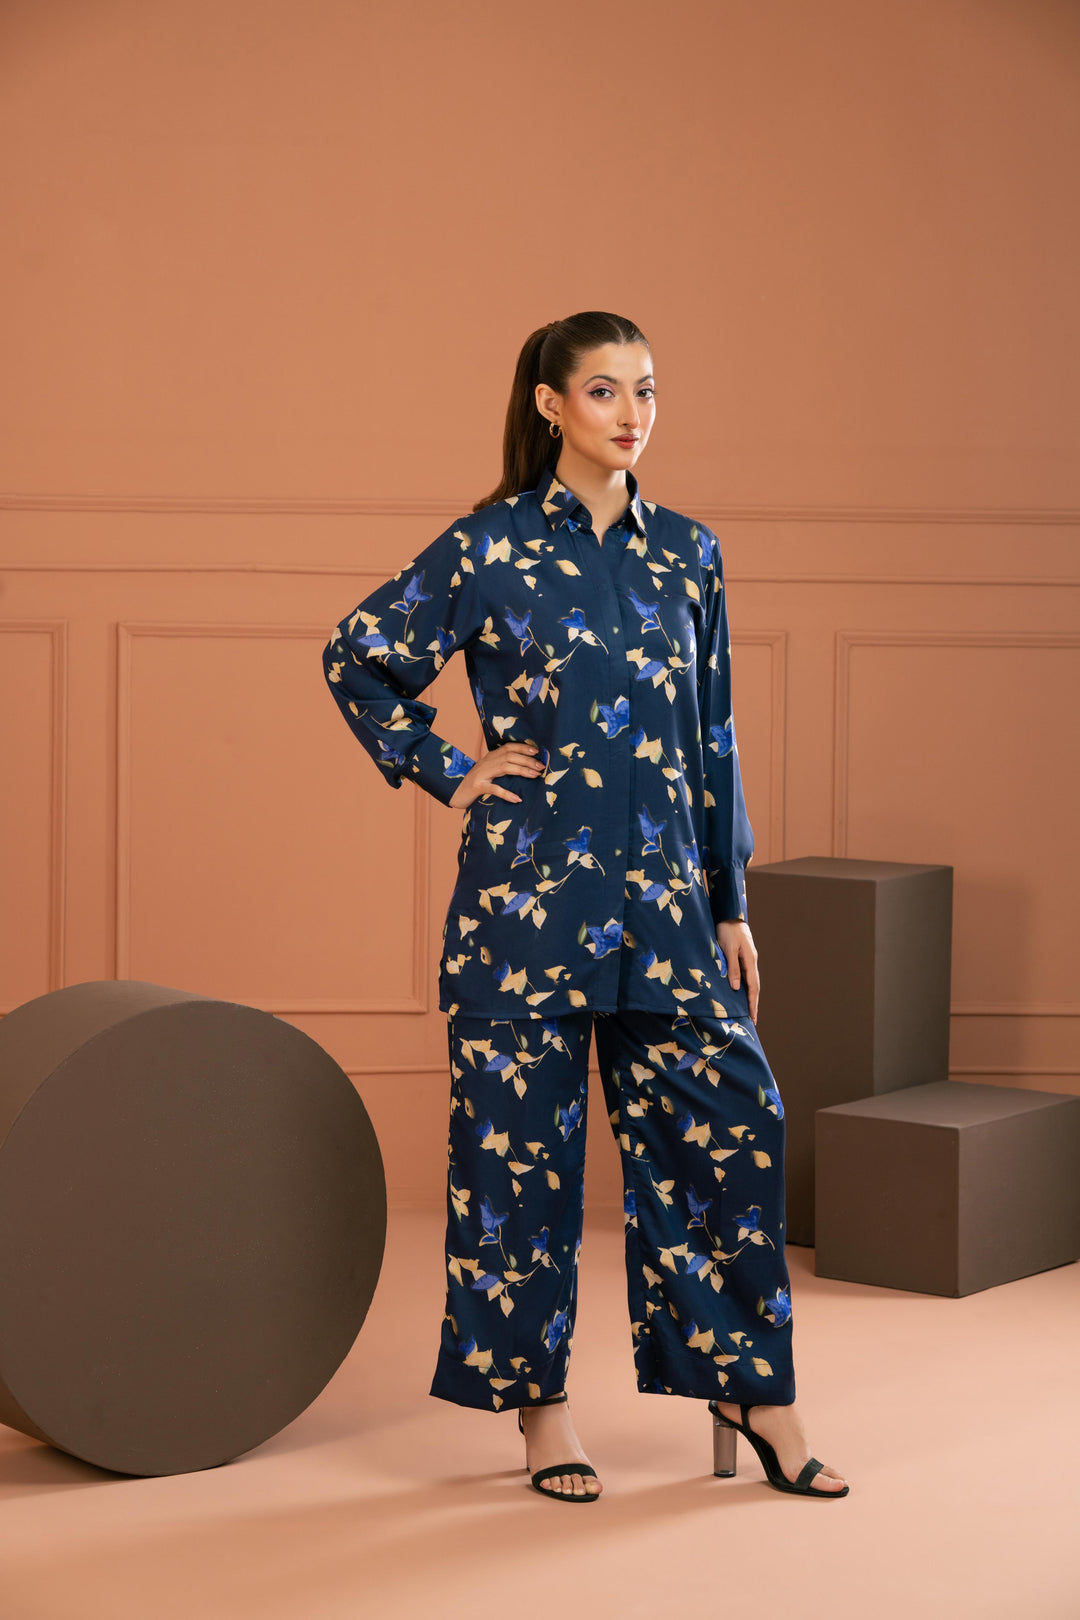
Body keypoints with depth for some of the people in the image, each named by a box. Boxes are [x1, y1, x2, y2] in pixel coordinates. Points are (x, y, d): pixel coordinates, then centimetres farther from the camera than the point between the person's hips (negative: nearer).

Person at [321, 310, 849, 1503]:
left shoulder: (686, 551, 9)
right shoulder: (490, 548, -3)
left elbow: (712, 734, 12)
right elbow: (357, 656, 5)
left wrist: (729, 902, 12)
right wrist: (445, 774, -1)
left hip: (662, 894, 4)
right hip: (530, 889, -4)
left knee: (726, 1122, 1)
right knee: (523, 1146, 2)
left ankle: (748, 1390, 14)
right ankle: (537, 1405, 15)